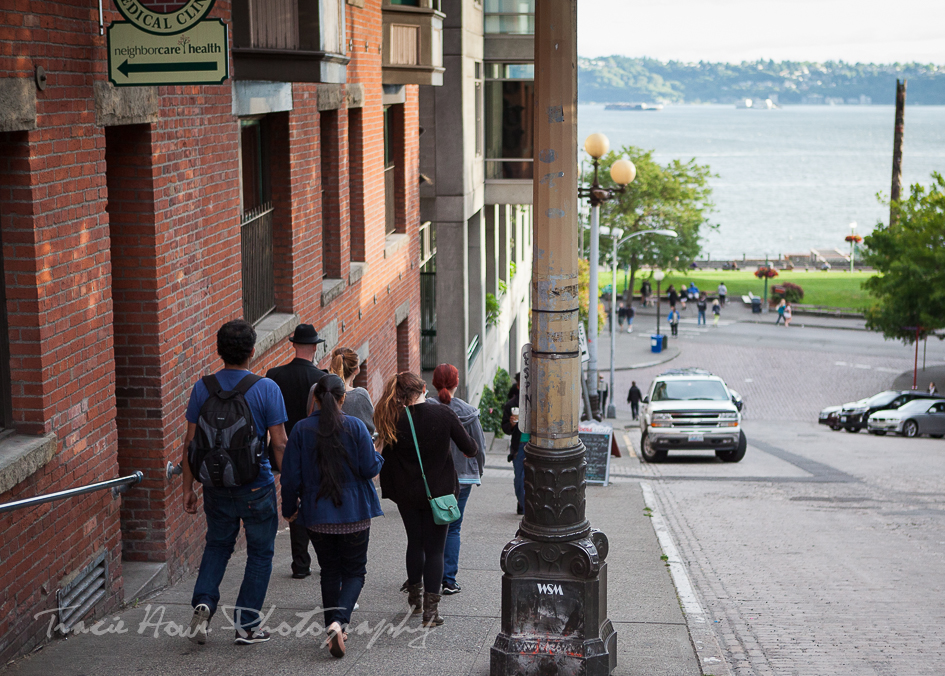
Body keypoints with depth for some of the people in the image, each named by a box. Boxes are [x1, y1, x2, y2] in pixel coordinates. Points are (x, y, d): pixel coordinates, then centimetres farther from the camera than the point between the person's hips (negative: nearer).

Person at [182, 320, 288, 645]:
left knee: (217, 545, 23)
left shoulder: (203, 387, -3)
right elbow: (279, 443, -11)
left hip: (216, 485, 3)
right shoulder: (266, 388, -11)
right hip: (257, 486, -3)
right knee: (260, 552, 13)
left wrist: (188, 488, 9)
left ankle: (203, 603, 3)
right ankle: (247, 624, 14)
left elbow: (191, 442, 0)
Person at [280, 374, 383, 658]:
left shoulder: (301, 429, -5)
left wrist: (290, 508, 11)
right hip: (354, 514, -2)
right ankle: (339, 621, -16)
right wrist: (378, 456, 12)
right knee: (354, 571, 8)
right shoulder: (355, 427, -10)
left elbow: (291, 476, -4)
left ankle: (333, 627, 18)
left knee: (330, 570, 18)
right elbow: (370, 468, -10)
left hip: (317, 516, 2)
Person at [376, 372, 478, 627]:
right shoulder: (443, 413, -13)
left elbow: (387, 461, -5)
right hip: (439, 491, -2)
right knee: (434, 548, 4)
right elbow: (469, 448, -7)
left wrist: (389, 489, 7)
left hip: (406, 494, 2)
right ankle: (431, 609, -1)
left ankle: (415, 595, 37)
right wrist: (472, 451, 16)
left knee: (415, 543, 22)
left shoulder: (392, 420, -10)